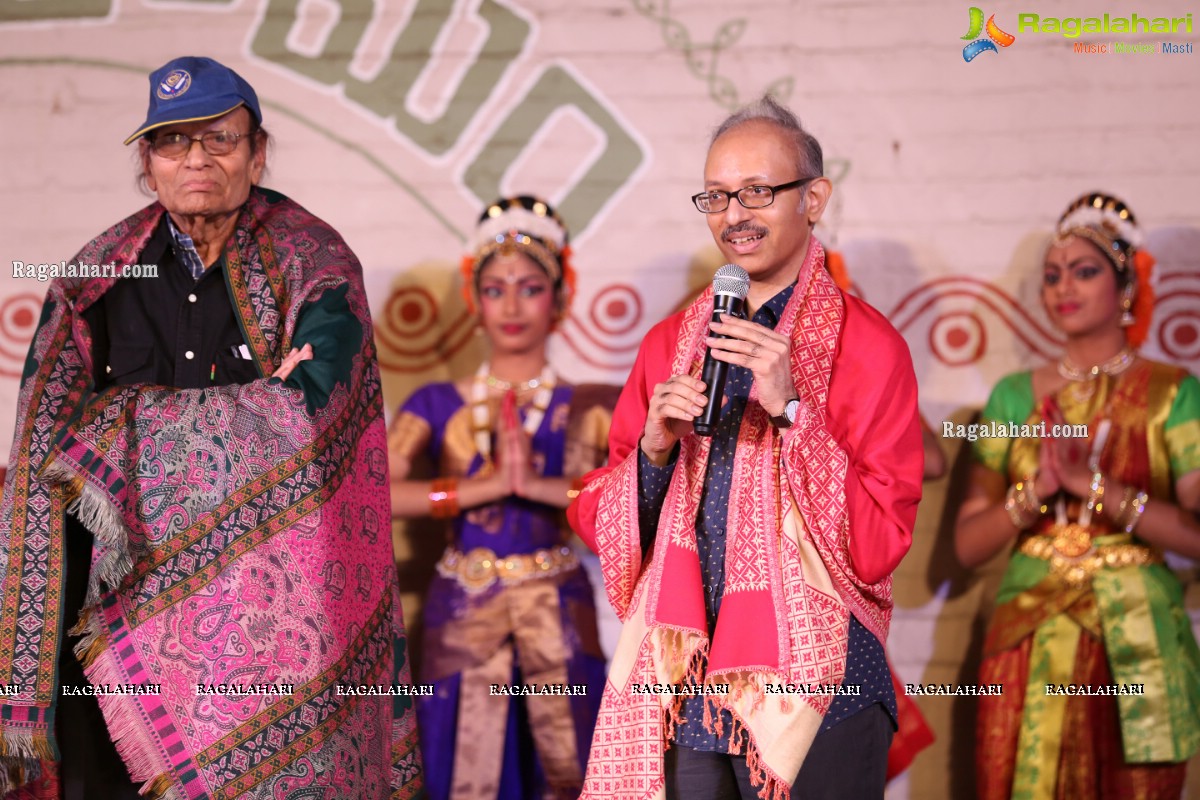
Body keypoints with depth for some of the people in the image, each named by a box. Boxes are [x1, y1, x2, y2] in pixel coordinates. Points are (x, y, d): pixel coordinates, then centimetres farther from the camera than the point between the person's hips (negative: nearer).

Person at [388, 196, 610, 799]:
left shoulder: (589, 409, 3)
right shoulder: (440, 405, 5)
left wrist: (536, 484, -21)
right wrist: (489, 484, -17)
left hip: (559, 620, 0)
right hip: (463, 618, 0)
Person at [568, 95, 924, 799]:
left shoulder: (867, 346, -5)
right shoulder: (669, 343, 9)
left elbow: (878, 546, -11)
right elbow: (598, 523, 8)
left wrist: (792, 409, -19)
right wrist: (655, 450, -11)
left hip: (812, 686, -3)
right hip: (679, 685, 4)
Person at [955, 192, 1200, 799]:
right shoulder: (1016, 396, 7)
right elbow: (967, 544, 3)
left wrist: (1093, 484, -18)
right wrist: (1036, 492, -14)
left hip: (1135, 648, -2)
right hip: (1031, 642, 2)